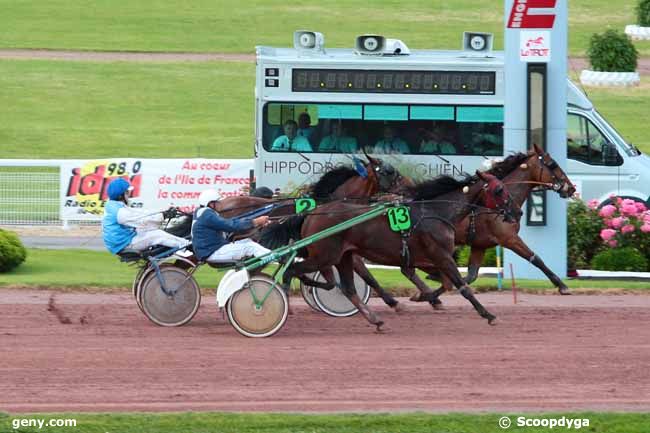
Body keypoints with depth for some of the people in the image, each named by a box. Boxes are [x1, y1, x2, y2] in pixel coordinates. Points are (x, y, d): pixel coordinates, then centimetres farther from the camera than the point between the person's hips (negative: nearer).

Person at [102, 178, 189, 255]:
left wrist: (164, 213, 7)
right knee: (158, 235, -12)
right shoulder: (119, 212, -24)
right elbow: (141, 221, -25)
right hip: (126, 245, -10)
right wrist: (163, 216, -20)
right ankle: (186, 245, -5)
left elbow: (139, 213, 11)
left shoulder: (114, 207, 10)